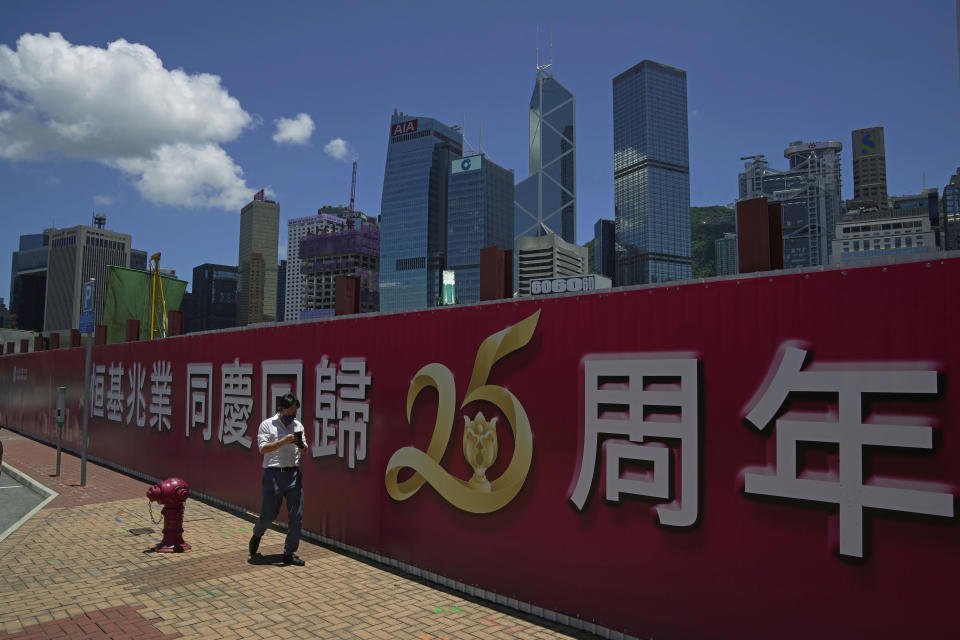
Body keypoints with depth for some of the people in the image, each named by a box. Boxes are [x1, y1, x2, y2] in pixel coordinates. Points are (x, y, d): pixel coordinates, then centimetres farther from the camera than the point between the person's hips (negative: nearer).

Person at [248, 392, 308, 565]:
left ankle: (289, 553, 10)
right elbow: (263, 448, -10)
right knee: (268, 514, 1)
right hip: (273, 473, -4)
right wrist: (284, 441, -20)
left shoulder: (298, 426, 13)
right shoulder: (267, 425, 0)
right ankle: (256, 536, 35)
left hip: (294, 473, 4)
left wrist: (302, 446, -9)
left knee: (296, 515, -1)